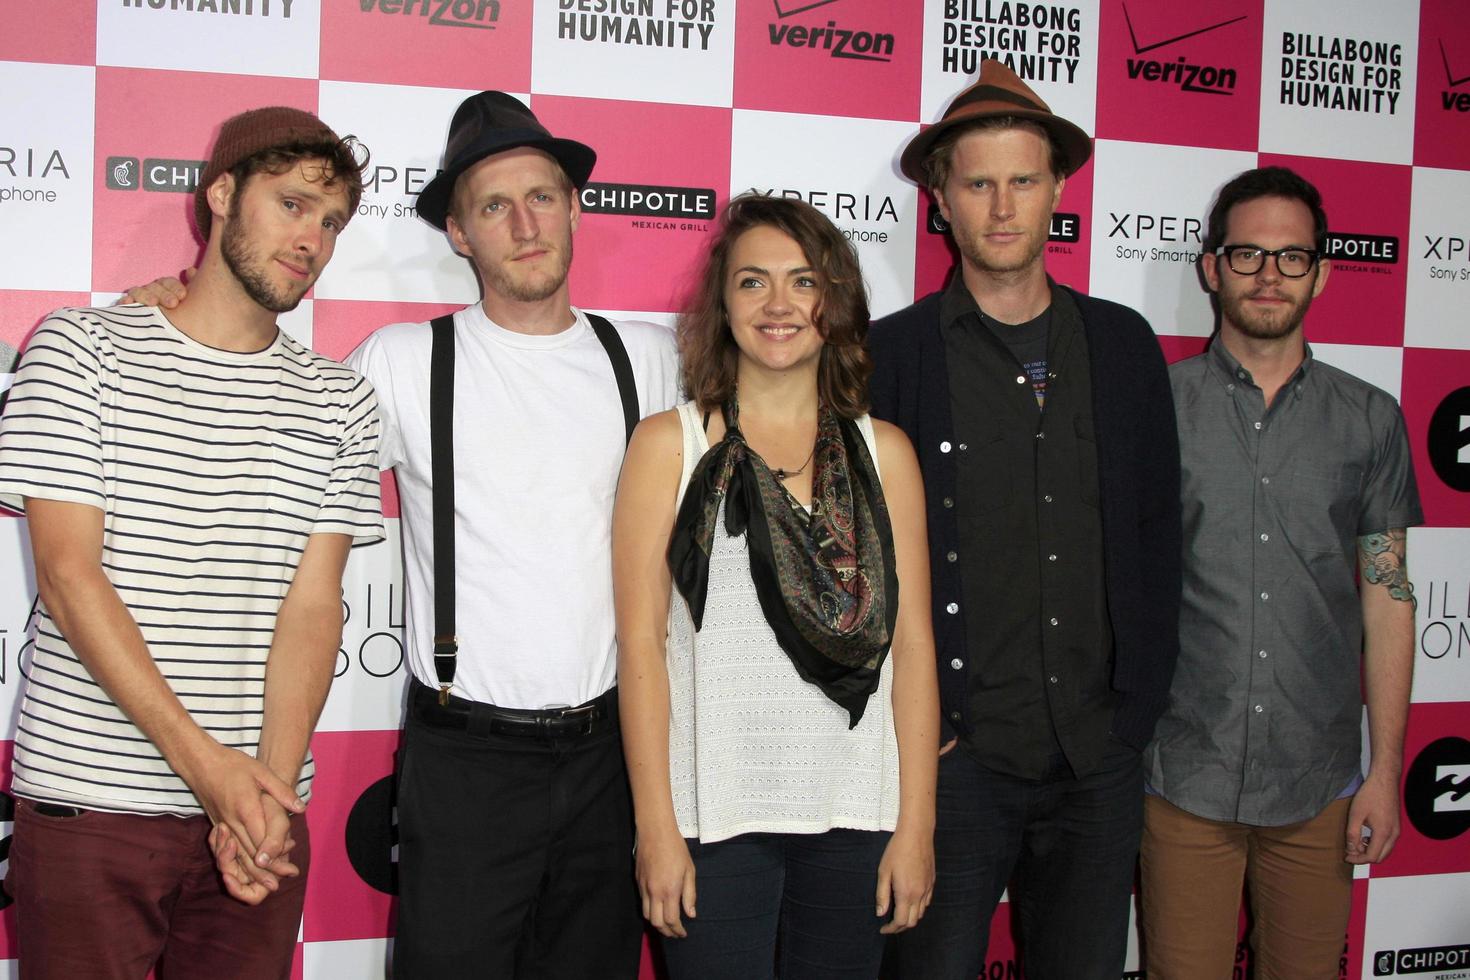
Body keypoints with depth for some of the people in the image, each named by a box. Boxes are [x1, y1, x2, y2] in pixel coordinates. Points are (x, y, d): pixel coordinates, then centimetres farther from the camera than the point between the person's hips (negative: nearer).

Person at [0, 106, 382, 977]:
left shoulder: (340, 401, 7)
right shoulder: (82, 348, 0)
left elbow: (313, 602, 0)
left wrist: (270, 787, -14)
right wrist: (197, 757, -16)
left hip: (261, 810, 2)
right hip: (88, 806, -2)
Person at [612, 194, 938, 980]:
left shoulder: (884, 452, 6)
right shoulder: (669, 444, 1)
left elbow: (911, 642, 5)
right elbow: (641, 642, -3)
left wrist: (916, 823, 1)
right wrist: (656, 827, -7)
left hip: (856, 814, 2)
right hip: (716, 815, -2)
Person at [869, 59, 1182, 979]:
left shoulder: (1125, 343, 7)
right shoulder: (892, 351, -3)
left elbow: (1158, 531, 9)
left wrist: (1141, 703, 4)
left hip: (1100, 759, 3)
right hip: (958, 755, -3)